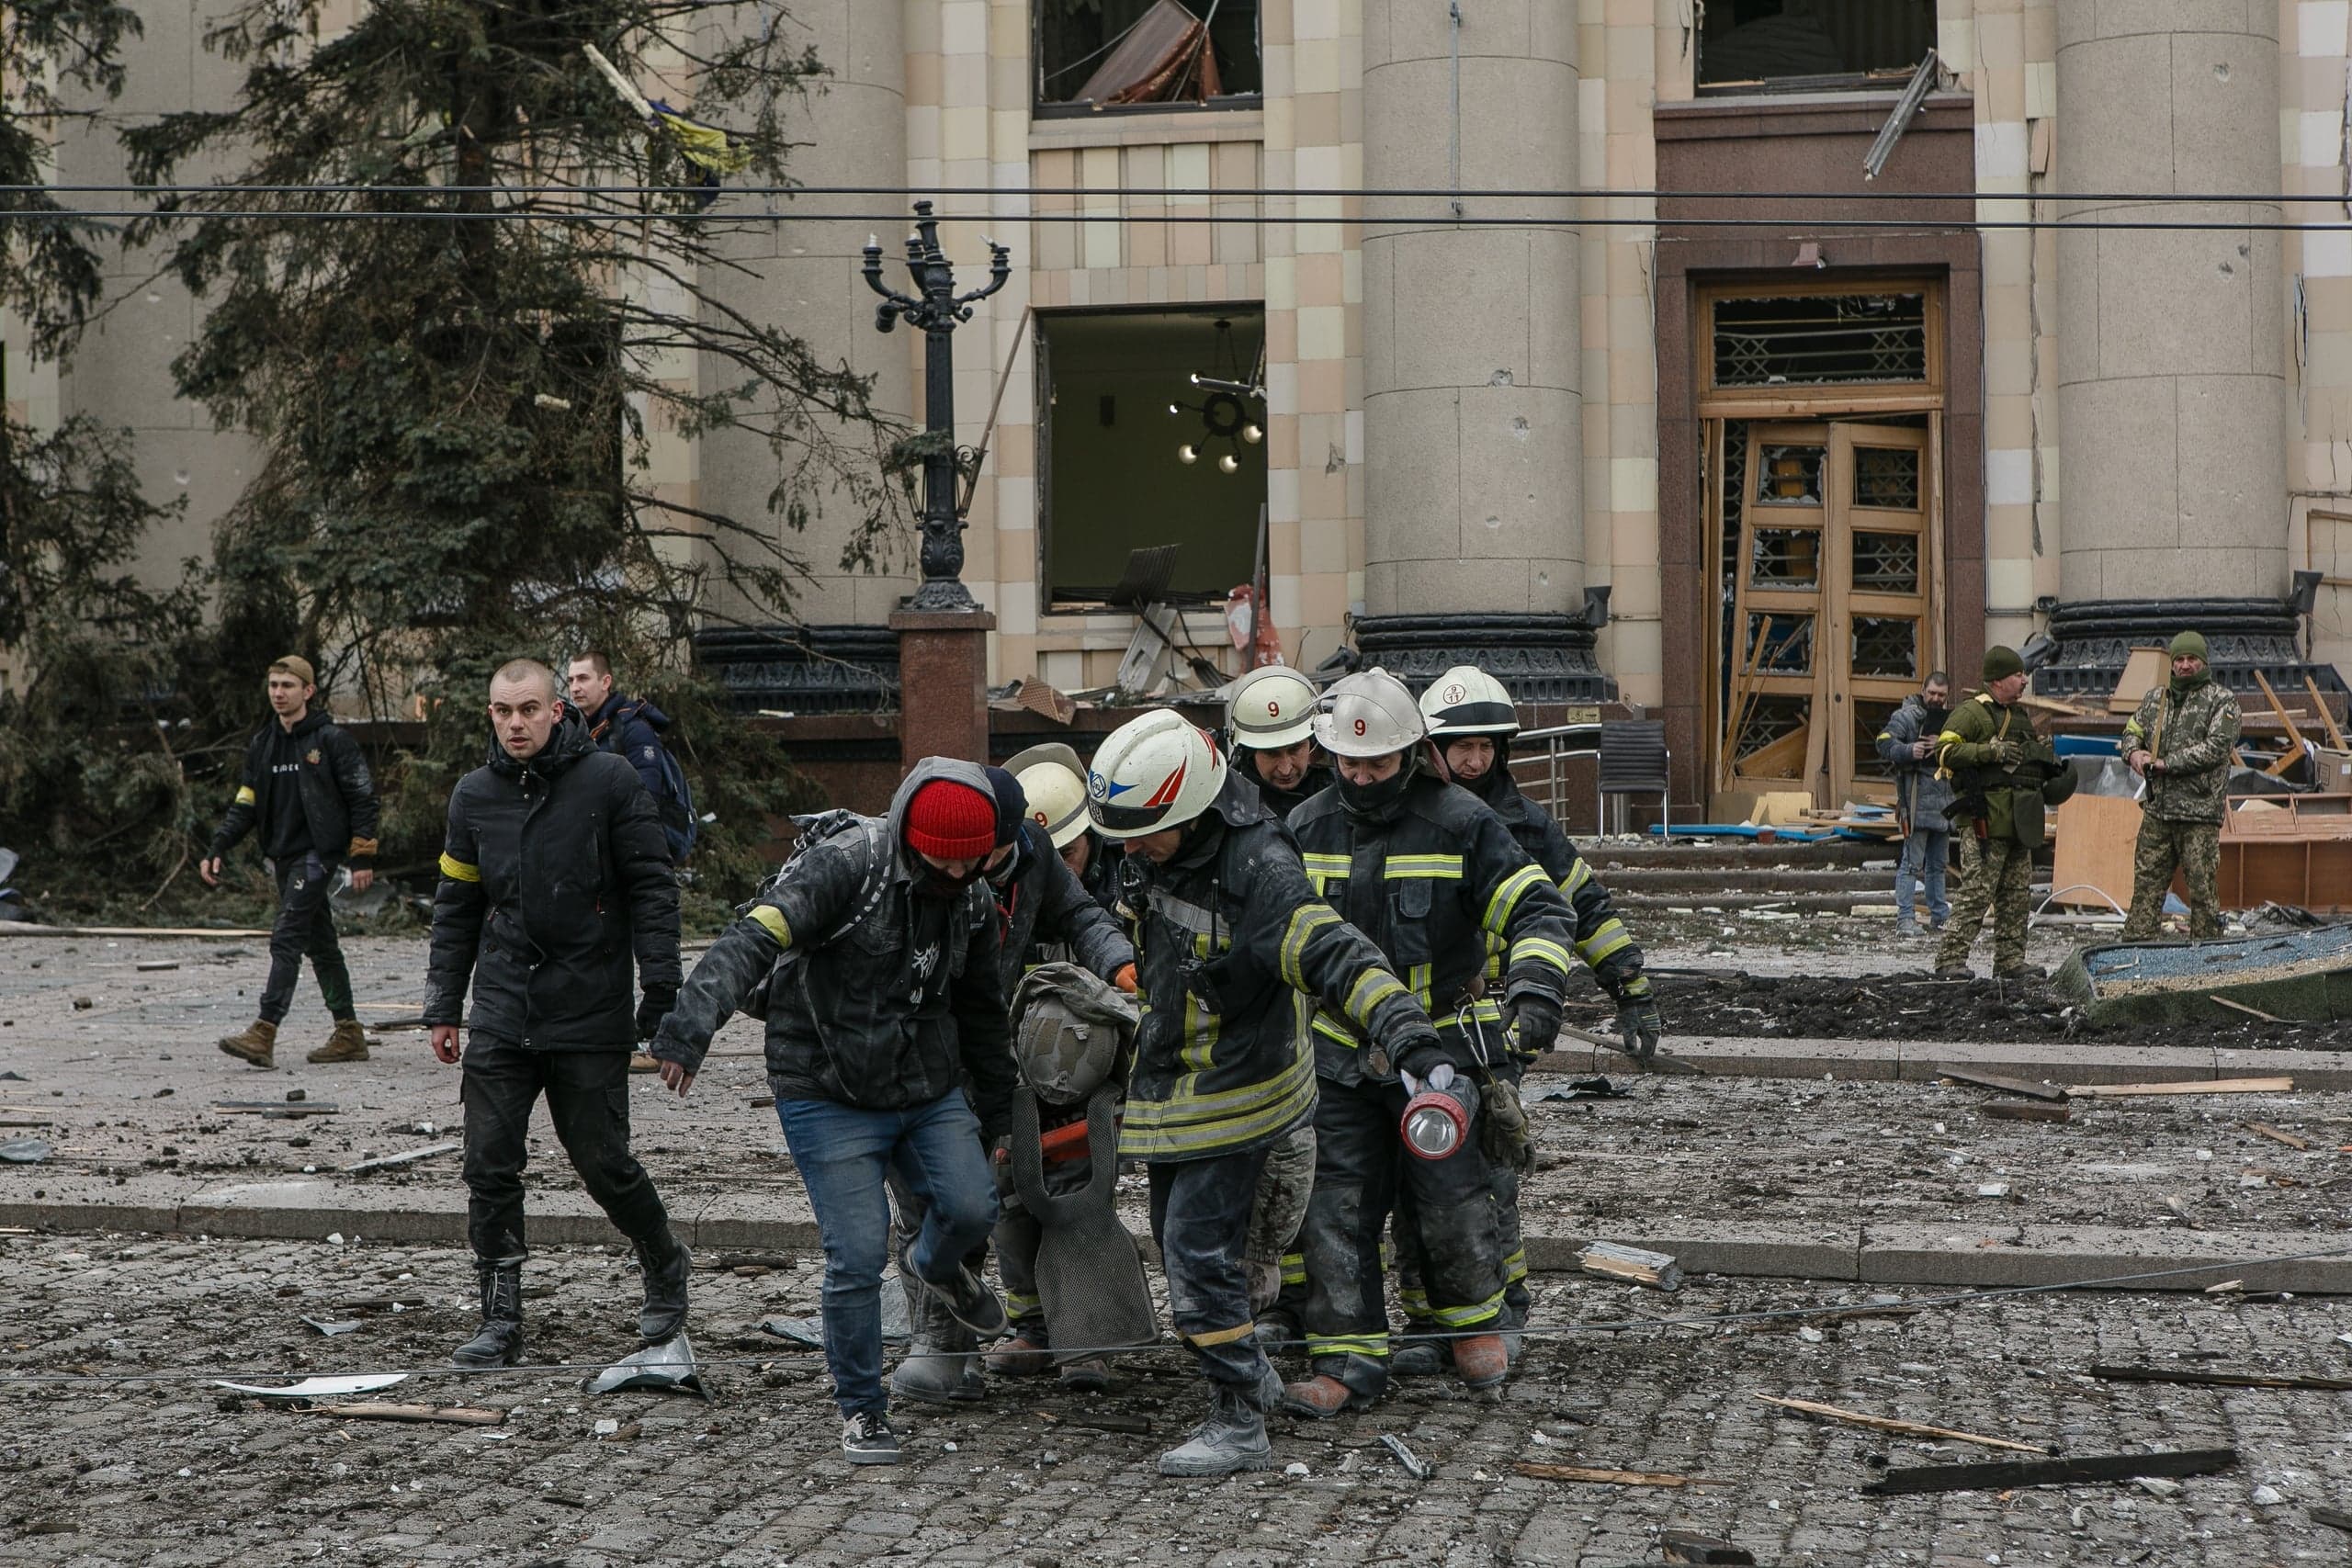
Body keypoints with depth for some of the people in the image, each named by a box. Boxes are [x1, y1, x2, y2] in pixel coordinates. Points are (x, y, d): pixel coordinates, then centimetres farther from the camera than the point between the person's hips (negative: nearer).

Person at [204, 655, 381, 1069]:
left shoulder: (331, 739, -7)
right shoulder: (262, 744, 13)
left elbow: (362, 798, -6)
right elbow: (245, 805, 14)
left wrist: (362, 859, -11)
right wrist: (217, 850, 2)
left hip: (318, 852, -7)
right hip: (284, 856, 7)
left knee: (286, 938, -15)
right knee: (320, 944, 11)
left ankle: (264, 1032, -20)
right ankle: (349, 1035, 17)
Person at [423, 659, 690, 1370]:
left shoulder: (608, 781, -5)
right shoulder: (474, 796, 8)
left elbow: (651, 890, -3)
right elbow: (456, 908, 16)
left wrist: (660, 998, -8)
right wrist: (444, 1006, 12)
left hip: (590, 1015, -4)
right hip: (501, 1017, 4)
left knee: (604, 1164, 1)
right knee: (490, 1170, -1)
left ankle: (666, 1268, 27)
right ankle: (500, 1322, 8)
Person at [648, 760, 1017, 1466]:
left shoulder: (972, 898, 2)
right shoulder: (844, 866, -21)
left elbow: (981, 1006, 19)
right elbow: (756, 937, -34)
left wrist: (996, 1099, 26)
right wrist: (693, 1024, -49)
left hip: (931, 1090, 6)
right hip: (830, 1097, -5)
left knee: (971, 1208, -8)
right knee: (858, 1255, -8)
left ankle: (937, 1267, 30)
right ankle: (862, 1410, 11)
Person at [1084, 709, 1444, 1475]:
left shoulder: (1259, 869, -27)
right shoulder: (1157, 854, 0)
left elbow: (1337, 957, -35)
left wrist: (1409, 1036, -45)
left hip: (1234, 1092, -9)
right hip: (1170, 1088, 9)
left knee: (1199, 1252, -11)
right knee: (1176, 1239, 18)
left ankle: (1239, 1424, -3)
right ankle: (1248, 1374, 35)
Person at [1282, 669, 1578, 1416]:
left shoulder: (1460, 824, -7)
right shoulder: (1307, 829, 6)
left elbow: (1540, 910, -9)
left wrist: (1535, 990, -24)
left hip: (1439, 1042, -3)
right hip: (1342, 1050, 3)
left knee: (1447, 1192, -5)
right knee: (1339, 1204, -2)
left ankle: (1475, 1320, 21)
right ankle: (1348, 1359, 4)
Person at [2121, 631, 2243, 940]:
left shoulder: (2222, 701, -2)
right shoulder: (2155, 698, 16)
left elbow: (2217, 748, -14)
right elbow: (2132, 732, 24)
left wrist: (2166, 763, -14)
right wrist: (2133, 752, -1)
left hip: (2200, 813, -5)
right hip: (2157, 811, 5)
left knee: (2203, 889, -2)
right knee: (2146, 883, 7)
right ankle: (2134, 945, 10)